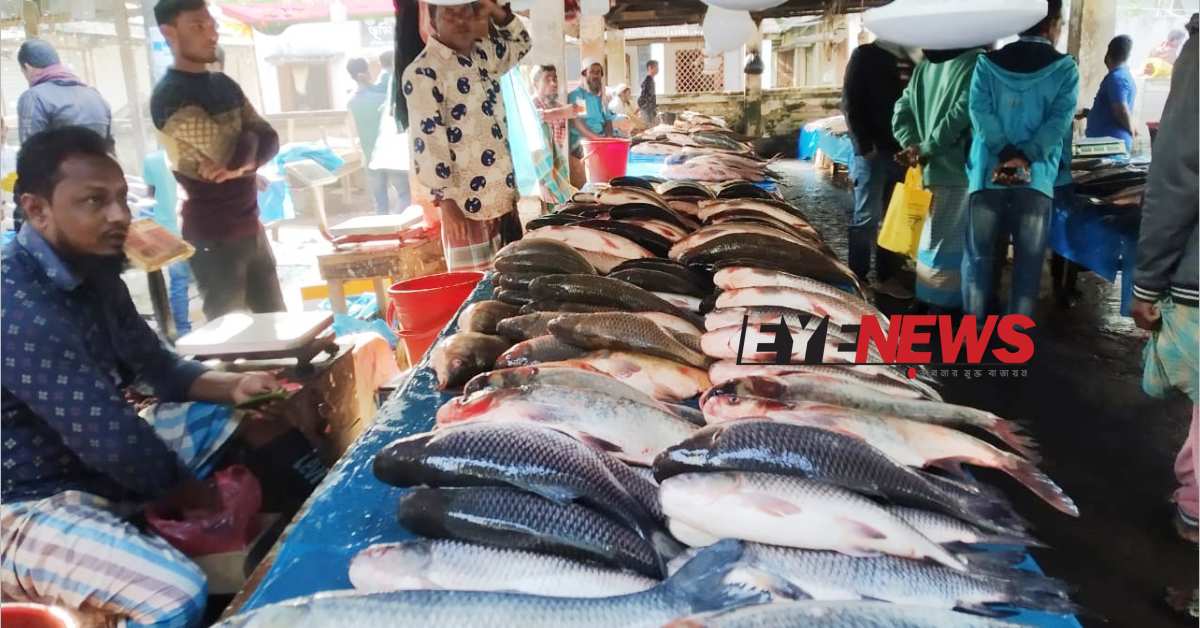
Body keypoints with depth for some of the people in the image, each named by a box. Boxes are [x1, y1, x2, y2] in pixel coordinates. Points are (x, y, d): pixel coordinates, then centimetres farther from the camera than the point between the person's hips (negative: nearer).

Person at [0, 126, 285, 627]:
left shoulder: (91, 271, 1)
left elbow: (156, 365, 11)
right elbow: (113, 440, -29)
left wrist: (232, 387, -9)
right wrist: (214, 503, -16)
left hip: (97, 458, 10)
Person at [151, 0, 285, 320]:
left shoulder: (225, 85, 11)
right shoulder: (170, 97, -14)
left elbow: (268, 138, 4)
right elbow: (232, 152, -23)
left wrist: (248, 162, -17)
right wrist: (250, 140, -1)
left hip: (251, 226, 7)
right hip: (214, 236, -7)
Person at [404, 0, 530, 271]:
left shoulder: (481, 55, 11)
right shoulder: (423, 72, -12)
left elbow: (520, 44, 29)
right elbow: (428, 141, -18)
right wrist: (447, 202, -21)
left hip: (503, 194, 7)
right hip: (467, 202, -7)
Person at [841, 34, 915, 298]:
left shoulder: (910, 60, 14)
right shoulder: (865, 56, 1)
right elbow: (851, 103, -5)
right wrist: (864, 145, -12)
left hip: (901, 151, 5)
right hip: (872, 151, -5)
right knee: (867, 217, -3)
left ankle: (887, 276, 16)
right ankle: (858, 277, 6)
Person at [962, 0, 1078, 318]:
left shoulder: (987, 62, 8)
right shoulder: (1065, 68, 5)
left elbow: (980, 110, -5)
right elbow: (1060, 119, -7)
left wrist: (1005, 153, -8)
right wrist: (1025, 157, -11)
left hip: (988, 171, 1)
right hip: (1036, 176, -1)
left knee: (978, 255, 7)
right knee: (1028, 260, 7)